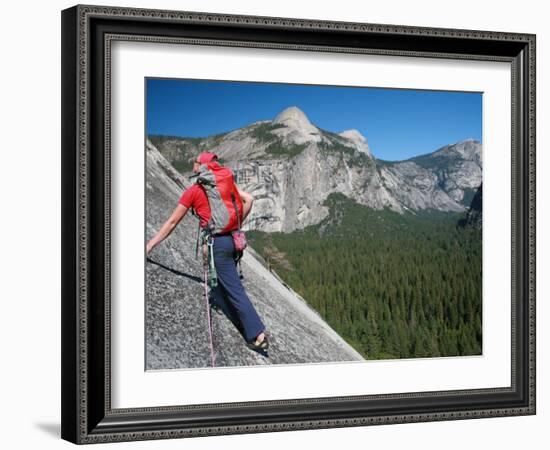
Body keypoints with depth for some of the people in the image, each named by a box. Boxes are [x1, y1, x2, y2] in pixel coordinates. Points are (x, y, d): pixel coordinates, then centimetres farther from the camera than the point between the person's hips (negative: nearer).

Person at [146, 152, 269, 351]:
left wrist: (149, 245, 5)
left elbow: (172, 222, -1)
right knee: (223, 287, 21)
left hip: (217, 241, -6)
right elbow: (248, 199, 6)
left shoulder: (193, 191, -3)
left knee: (235, 290, -2)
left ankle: (257, 334, -2)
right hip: (231, 238, 6)